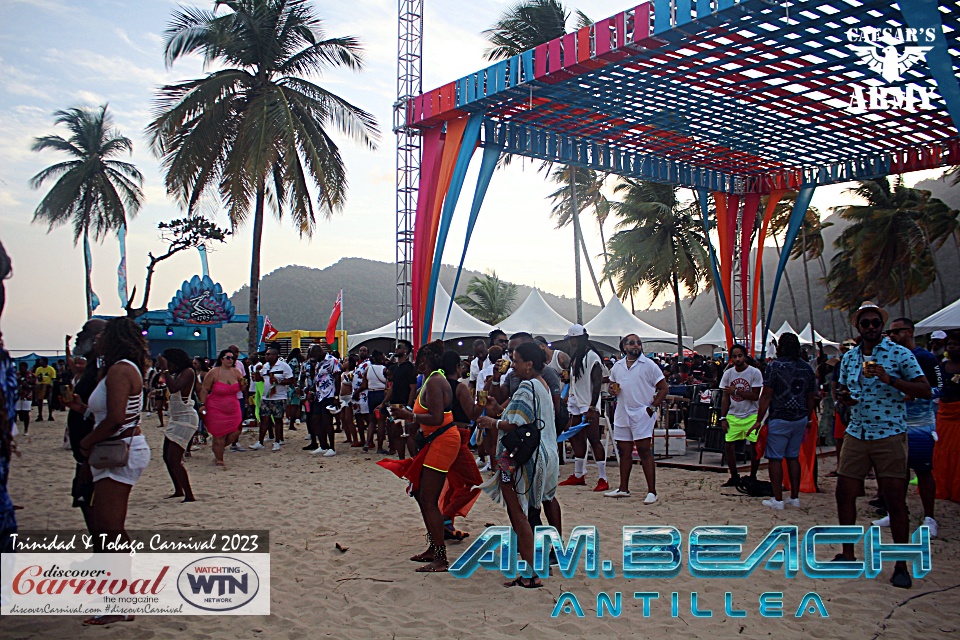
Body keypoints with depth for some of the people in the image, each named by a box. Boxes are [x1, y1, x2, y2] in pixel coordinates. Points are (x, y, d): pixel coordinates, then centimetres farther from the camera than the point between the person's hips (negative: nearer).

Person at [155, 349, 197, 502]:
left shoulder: (188, 372, -13)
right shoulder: (176, 374, 15)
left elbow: (174, 388, -27)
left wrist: (164, 369, -21)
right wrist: (160, 368, 8)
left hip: (186, 418, -10)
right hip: (176, 419, 10)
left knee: (174, 460, -14)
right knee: (167, 458, 15)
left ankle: (189, 495, -10)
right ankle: (179, 491, 29)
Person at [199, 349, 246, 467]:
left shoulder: (236, 372, 2)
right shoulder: (214, 372, -10)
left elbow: (241, 388, 13)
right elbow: (205, 389, -5)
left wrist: (243, 383, -8)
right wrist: (202, 404, -11)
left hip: (233, 408, 5)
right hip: (216, 409, -5)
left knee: (235, 432, -1)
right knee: (219, 436, -1)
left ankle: (217, 450, 24)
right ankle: (219, 461, 14)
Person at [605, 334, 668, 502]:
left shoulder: (648, 365, -4)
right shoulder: (617, 366, 12)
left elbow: (664, 388, -4)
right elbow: (612, 386, 24)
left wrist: (652, 407, -12)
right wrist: (612, 390, 0)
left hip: (642, 414, -5)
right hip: (622, 414, 6)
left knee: (645, 450, -9)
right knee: (624, 451, 11)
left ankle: (652, 491, -5)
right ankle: (623, 488, 20)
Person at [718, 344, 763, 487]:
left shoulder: (755, 372, -8)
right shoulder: (728, 373, 3)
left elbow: (755, 396, -13)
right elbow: (725, 398, 6)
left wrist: (736, 391, -20)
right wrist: (723, 418, 1)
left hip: (751, 416, -3)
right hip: (733, 416, 3)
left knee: (755, 447, -4)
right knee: (729, 446, -1)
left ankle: (752, 477, 14)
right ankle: (734, 477, 14)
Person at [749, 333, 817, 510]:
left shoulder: (775, 366, -11)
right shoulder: (807, 368, 6)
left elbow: (766, 395, -12)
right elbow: (811, 397, 12)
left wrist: (759, 420, -8)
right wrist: (808, 419, 25)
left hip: (780, 419, -6)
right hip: (800, 419, 6)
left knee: (775, 458, 0)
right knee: (793, 457, 14)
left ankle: (778, 499, 0)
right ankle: (794, 497, 16)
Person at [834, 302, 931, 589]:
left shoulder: (899, 354, -4)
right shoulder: (849, 357, 11)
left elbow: (925, 390, -11)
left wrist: (889, 379, -24)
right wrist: (843, 396, -1)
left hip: (889, 436, -5)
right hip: (856, 434, 5)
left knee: (895, 501, -2)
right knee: (844, 493, 6)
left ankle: (901, 566, 10)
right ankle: (847, 554, 22)